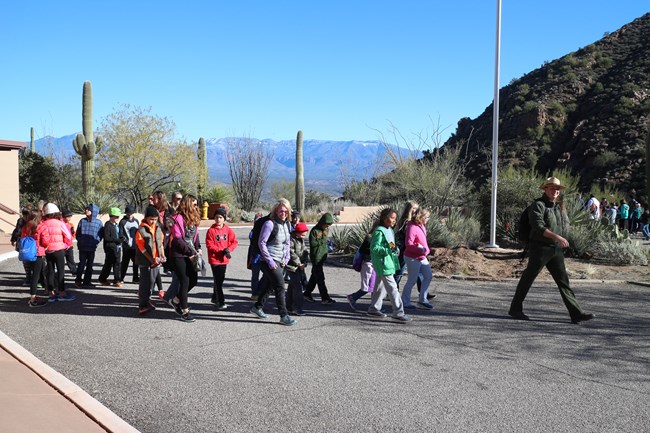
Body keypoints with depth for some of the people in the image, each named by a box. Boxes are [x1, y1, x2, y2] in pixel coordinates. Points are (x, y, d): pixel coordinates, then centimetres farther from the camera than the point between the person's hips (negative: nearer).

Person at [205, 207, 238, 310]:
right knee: (218, 280, -6)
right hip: (214, 259, -5)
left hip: (224, 259, 5)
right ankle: (220, 302, -4)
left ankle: (215, 298, 33)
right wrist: (221, 251, -19)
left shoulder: (228, 230, 3)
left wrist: (229, 249, -15)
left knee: (221, 279, 15)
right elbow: (209, 245, -12)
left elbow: (235, 242, 2)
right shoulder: (211, 230, -8)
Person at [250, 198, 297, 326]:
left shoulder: (286, 224, 8)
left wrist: (286, 258, 8)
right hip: (269, 261, -8)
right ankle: (284, 315, -3)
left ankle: (257, 307, 36)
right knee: (280, 286, -9)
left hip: (279, 262, 8)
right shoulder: (270, 223, -15)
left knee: (270, 285, 17)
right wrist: (270, 261, -17)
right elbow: (261, 243, -16)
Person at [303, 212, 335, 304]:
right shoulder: (314, 230, -13)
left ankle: (307, 294, 26)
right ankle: (325, 298, -5)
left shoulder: (326, 230, 11)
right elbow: (312, 243, -18)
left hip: (323, 257, 8)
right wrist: (322, 241, -15)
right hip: (316, 257, -8)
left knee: (315, 276, 15)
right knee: (320, 278, -6)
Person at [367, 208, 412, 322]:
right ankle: (398, 313, -8)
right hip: (383, 264, -10)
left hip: (389, 263, 10)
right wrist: (388, 250, -27)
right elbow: (374, 248, -19)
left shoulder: (390, 231, 13)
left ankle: (373, 309, 28)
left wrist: (396, 249, 3)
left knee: (381, 286, 17)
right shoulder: (379, 231, -15)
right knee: (392, 288, -10)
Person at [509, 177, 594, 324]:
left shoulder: (557, 206, 16)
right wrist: (557, 237, -30)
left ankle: (576, 313, 0)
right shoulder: (538, 205, -10)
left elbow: (563, 223, 31)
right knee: (527, 279, 2)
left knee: (563, 280, 2)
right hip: (540, 248, -7)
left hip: (556, 250, 7)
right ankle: (515, 309, 14)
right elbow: (538, 227, -23)